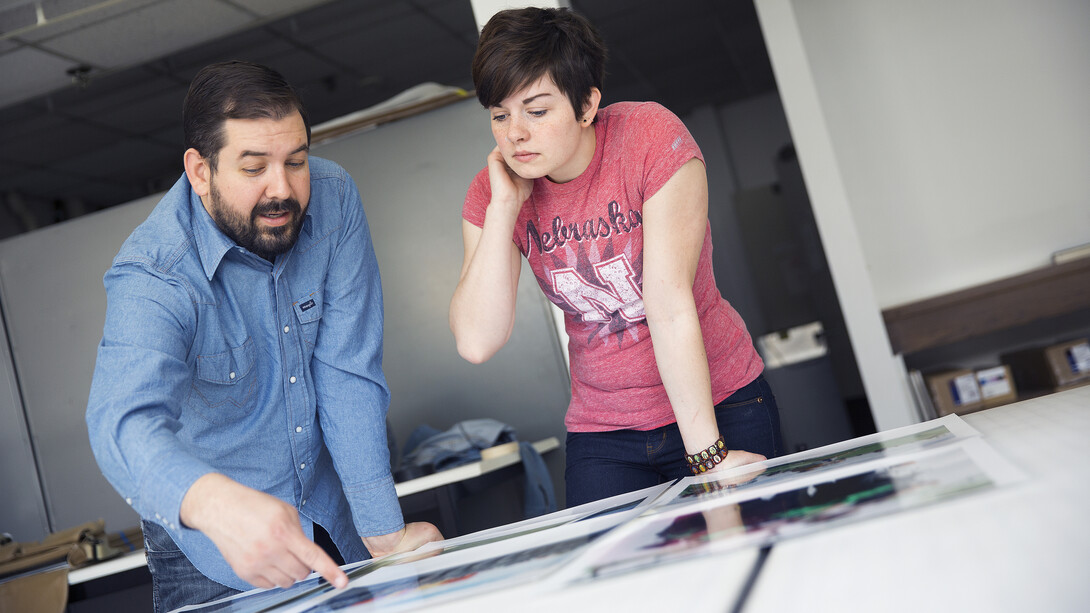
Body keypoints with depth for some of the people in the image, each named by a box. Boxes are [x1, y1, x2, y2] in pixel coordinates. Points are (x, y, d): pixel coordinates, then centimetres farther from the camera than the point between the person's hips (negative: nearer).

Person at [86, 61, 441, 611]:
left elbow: (348, 374, -16)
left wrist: (385, 532, -21)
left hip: (329, 502, 4)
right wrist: (216, 504, -63)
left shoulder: (332, 199, -15)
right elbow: (125, 422, -42)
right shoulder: (152, 276, -26)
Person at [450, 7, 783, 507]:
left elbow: (671, 305, -22)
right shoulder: (490, 194, -6)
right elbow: (476, 343, -18)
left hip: (721, 407, -2)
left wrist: (709, 453, -24)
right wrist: (504, 207, -21)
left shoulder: (651, 137, -16)